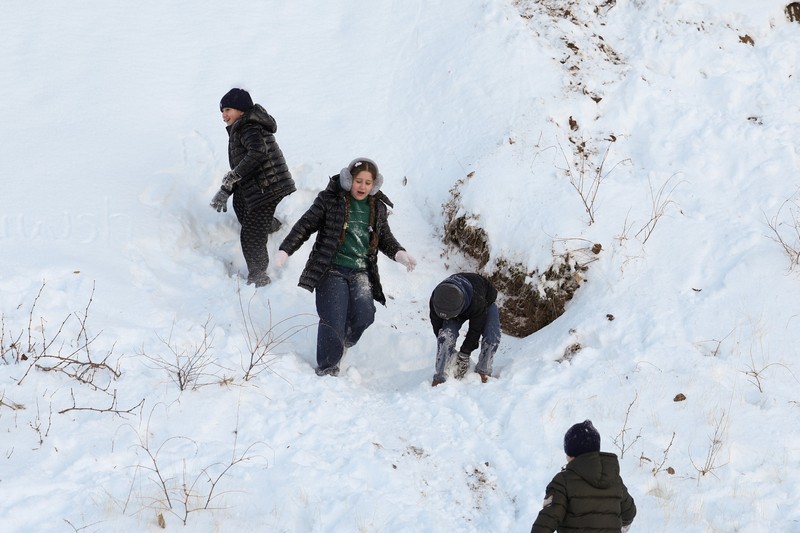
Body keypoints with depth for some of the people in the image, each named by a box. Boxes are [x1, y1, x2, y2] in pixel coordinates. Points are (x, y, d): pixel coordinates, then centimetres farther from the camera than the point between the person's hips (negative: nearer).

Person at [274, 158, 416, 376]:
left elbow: (385, 239, 22)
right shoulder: (330, 200, -2)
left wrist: (399, 254, 2)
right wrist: (285, 250, -10)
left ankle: (340, 345, 16)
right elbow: (305, 226, 0)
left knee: (364, 316, -15)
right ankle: (327, 369, 2)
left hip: (361, 272, 4)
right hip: (332, 269, -4)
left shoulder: (378, 207, 11)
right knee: (333, 321, -13)